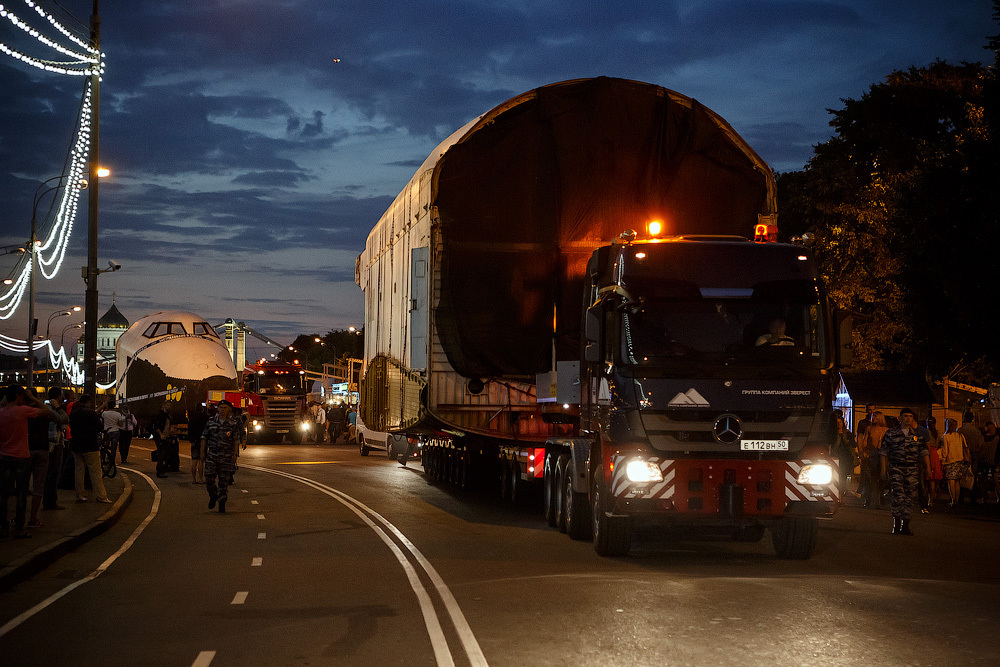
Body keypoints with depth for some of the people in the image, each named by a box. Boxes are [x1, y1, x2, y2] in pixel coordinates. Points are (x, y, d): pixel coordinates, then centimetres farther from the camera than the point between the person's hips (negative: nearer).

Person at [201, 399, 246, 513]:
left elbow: (236, 440, 0)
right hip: (212, 455, 2)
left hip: (227, 457, -2)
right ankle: (213, 496, 27)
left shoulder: (234, 423, 0)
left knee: (224, 481, -2)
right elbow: (204, 437, 12)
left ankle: (222, 504, 5)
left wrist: (234, 455, -4)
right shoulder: (211, 421, 8)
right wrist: (203, 451, 7)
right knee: (209, 478, -1)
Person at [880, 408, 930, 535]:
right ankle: (896, 524, -7)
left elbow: (924, 452, 12)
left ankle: (905, 526, 11)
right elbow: (884, 453, 6)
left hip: (912, 470, 3)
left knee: (910, 497, 2)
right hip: (896, 468, -3)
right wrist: (884, 469, 0)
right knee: (898, 496, -15)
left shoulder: (917, 435, 12)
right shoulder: (891, 433, 4)